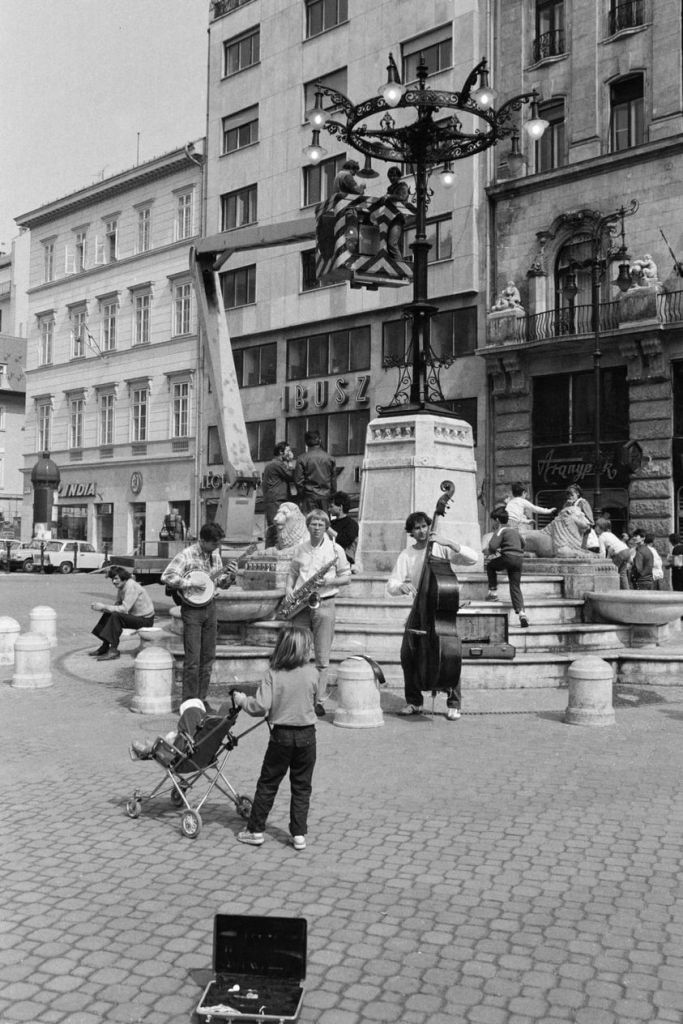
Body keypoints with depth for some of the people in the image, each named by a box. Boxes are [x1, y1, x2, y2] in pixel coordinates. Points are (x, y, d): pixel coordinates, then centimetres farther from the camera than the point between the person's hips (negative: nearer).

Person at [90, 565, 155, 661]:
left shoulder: (131, 586, -21)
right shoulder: (121, 587, 8)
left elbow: (124, 609, -27)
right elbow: (116, 605, 7)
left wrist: (104, 607, -22)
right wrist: (102, 607, -11)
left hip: (145, 620, -10)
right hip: (135, 616, 10)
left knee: (116, 616, -25)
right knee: (107, 614, 5)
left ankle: (114, 651, -20)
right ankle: (104, 647, 8)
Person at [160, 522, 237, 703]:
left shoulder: (214, 554, 7)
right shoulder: (187, 555, -13)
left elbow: (222, 584, 14)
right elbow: (166, 576, -21)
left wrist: (230, 575, -6)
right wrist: (192, 583, -22)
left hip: (210, 606, 6)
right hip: (192, 608, -6)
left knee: (208, 657, 9)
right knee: (193, 659, -6)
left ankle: (201, 699, 18)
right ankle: (189, 702, 3)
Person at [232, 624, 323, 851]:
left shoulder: (274, 674, -13)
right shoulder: (312, 673, -7)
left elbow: (261, 706, -17)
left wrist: (241, 700, 0)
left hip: (281, 735, -1)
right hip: (306, 734, 1)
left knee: (267, 784, 12)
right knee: (302, 786, 12)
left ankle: (255, 830, 18)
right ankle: (299, 834, 14)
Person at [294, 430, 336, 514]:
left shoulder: (302, 459, -6)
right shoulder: (330, 458, 3)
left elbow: (298, 480, -4)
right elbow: (334, 480, 8)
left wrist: (301, 498, 6)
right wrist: (331, 494, 18)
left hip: (309, 497, -3)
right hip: (326, 496, 3)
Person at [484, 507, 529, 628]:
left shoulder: (500, 530, -2)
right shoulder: (514, 530, 22)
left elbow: (493, 546, -15)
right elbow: (522, 543, 36)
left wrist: (491, 552, 9)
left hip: (508, 558, -6)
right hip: (519, 558, 6)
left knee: (490, 566, 22)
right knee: (516, 586, 6)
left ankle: (493, 592, 16)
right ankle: (521, 612, -10)